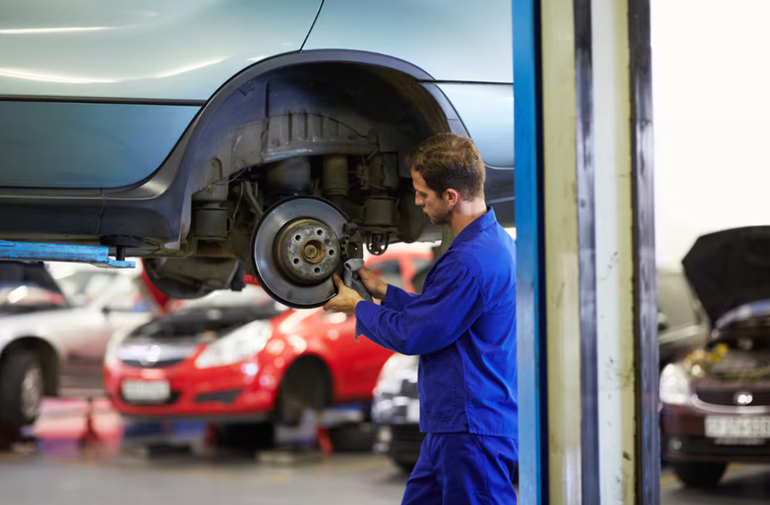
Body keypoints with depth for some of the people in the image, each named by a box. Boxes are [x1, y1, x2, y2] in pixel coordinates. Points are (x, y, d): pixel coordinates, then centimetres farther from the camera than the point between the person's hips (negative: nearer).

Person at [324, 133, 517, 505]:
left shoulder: (470, 261, -23)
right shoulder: (493, 240, 12)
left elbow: (410, 335, -15)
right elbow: (434, 311, 22)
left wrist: (357, 307, 1)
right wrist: (381, 290, 22)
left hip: (474, 432, -11)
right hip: (452, 424, 11)